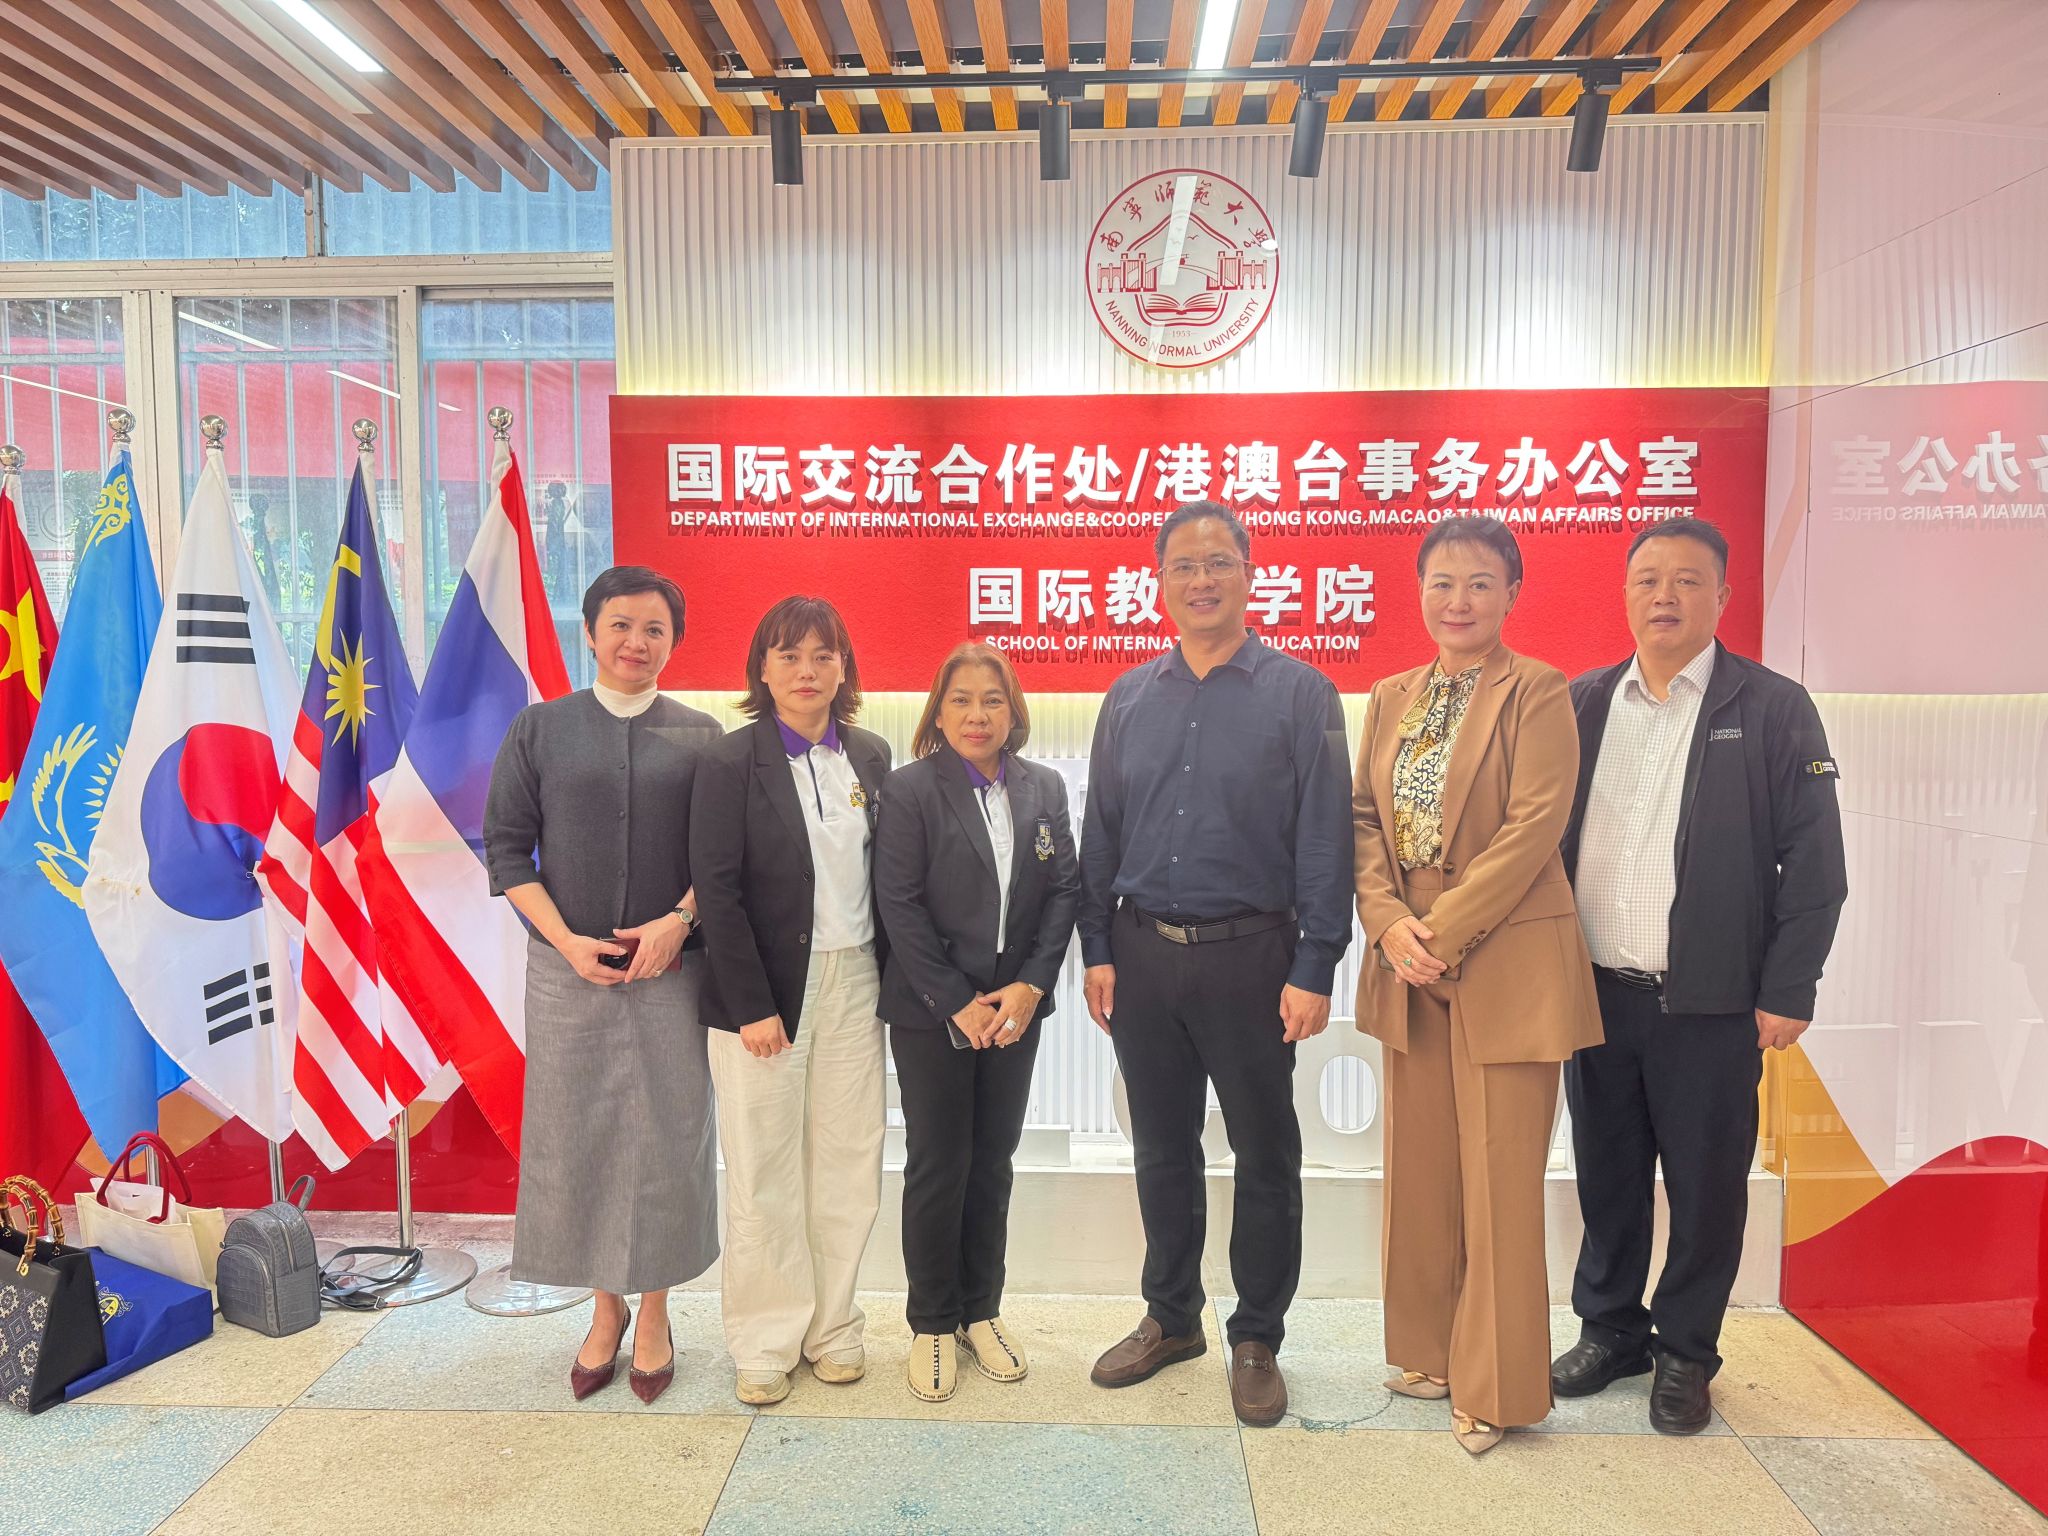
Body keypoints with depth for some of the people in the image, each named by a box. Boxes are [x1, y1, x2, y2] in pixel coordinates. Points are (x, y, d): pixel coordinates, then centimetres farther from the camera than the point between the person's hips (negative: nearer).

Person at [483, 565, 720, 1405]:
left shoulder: (701, 736, 4)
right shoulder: (540, 728, 4)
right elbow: (506, 847, 2)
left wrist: (678, 922, -12)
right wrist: (566, 940, -8)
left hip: (670, 971, 0)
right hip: (568, 970, 1)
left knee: (666, 1139, 5)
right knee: (576, 1137, 8)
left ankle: (654, 1312, 23)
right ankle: (606, 1309, 26)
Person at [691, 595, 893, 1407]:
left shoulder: (870, 756, 6)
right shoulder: (732, 761, -7)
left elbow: (886, 874, 9)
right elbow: (718, 890, -11)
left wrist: (892, 980, 3)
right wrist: (753, 1005, -14)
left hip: (854, 984, 4)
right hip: (765, 990, -4)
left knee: (846, 1162, 10)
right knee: (764, 1171, 7)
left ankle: (831, 1325, 27)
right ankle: (766, 1340, 23)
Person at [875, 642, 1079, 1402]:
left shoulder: (1043, 788, 4)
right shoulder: (909, 789, -7)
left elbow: (1063, 890, 2)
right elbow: (900, 906, -11)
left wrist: (1030, 987, -9)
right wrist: (958, 1004, -13)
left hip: (1015, 1007, 4)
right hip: (931, 1012, -3)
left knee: (993, 1162, 13)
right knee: (937, 1166, 6)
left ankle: (981, 1311, 29)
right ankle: (932, 1325, 23)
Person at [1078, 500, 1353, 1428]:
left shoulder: (1298, 693, -4)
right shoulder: (1129, 699, 7)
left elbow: (1324, 839, -7)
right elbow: (1100, 833, 9)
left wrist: (1314, 968, -11)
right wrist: (1097, 950, 4)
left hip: (1248, 956, -3)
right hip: (1143, 954, 4)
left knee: (1265, 1156, 8)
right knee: (1162, 1148, 16)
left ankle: (1256, 1340, 26)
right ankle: (1171, 1317, 34)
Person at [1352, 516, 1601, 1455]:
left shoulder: (1537, 692, -6)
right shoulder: (1391, 699, 11)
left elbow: (1534, 825, -14)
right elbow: (1364, 819, 8)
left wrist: (1443, 931, -16)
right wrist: (1389, 923, -8)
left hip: (1506, 965, -5)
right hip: (1408, 967, 5)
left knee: (1500, 1178, 2)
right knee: (1420, 1168, 13)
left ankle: (1497, 1388, 17)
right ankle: (1430, 1351, 30)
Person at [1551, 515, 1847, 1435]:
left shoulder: (1774, 710, -3)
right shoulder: (1582, 704, 6)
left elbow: (1814, 865, -5)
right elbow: (1545, 838, 7)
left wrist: (1787, 993, -9)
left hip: (1712, 1006, -3)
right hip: (1596, 994, 3)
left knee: (1706, 1187, 9)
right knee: (1606, 1178, 15)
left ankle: (1685, 1354, 29)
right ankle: (1610, 1331, 33)